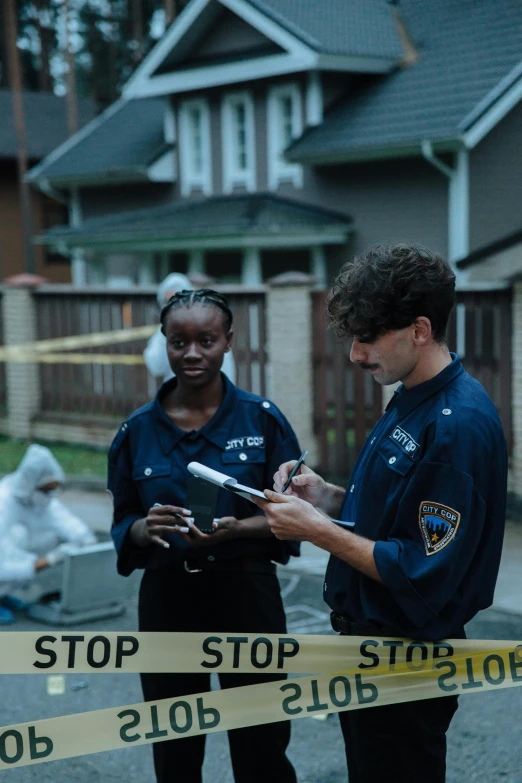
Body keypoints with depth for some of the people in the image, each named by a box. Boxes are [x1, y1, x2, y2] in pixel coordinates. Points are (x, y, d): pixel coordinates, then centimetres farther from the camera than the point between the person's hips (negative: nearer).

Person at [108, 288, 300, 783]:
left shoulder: (262, 419, -5)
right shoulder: (138, 429, 0)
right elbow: (123, 523, 5)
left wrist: (235, 529, -21)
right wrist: (146, 528, -18)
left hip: (246, 591, -2)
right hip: (167, 596, 2)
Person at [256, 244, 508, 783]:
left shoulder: (459, 425, -26)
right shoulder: (410, 402, 5)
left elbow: (424, 578, -27)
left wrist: (315, 530, -21)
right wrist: (327, 497, -2)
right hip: (368, 638, 9)